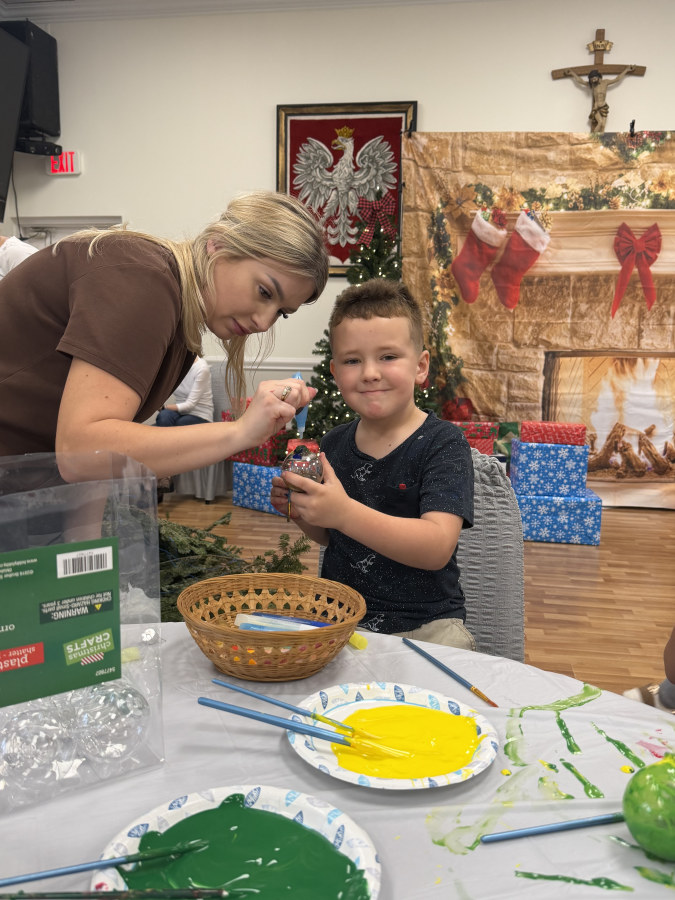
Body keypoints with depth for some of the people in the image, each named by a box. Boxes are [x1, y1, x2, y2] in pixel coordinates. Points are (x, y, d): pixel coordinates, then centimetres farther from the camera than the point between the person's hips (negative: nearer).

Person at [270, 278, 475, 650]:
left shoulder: (443, 442, -12)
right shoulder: (334, 443, 5)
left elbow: (437, 548, -25)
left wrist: (344, 513, -34)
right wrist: (302, 512, -2)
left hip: (422, 624, -4)